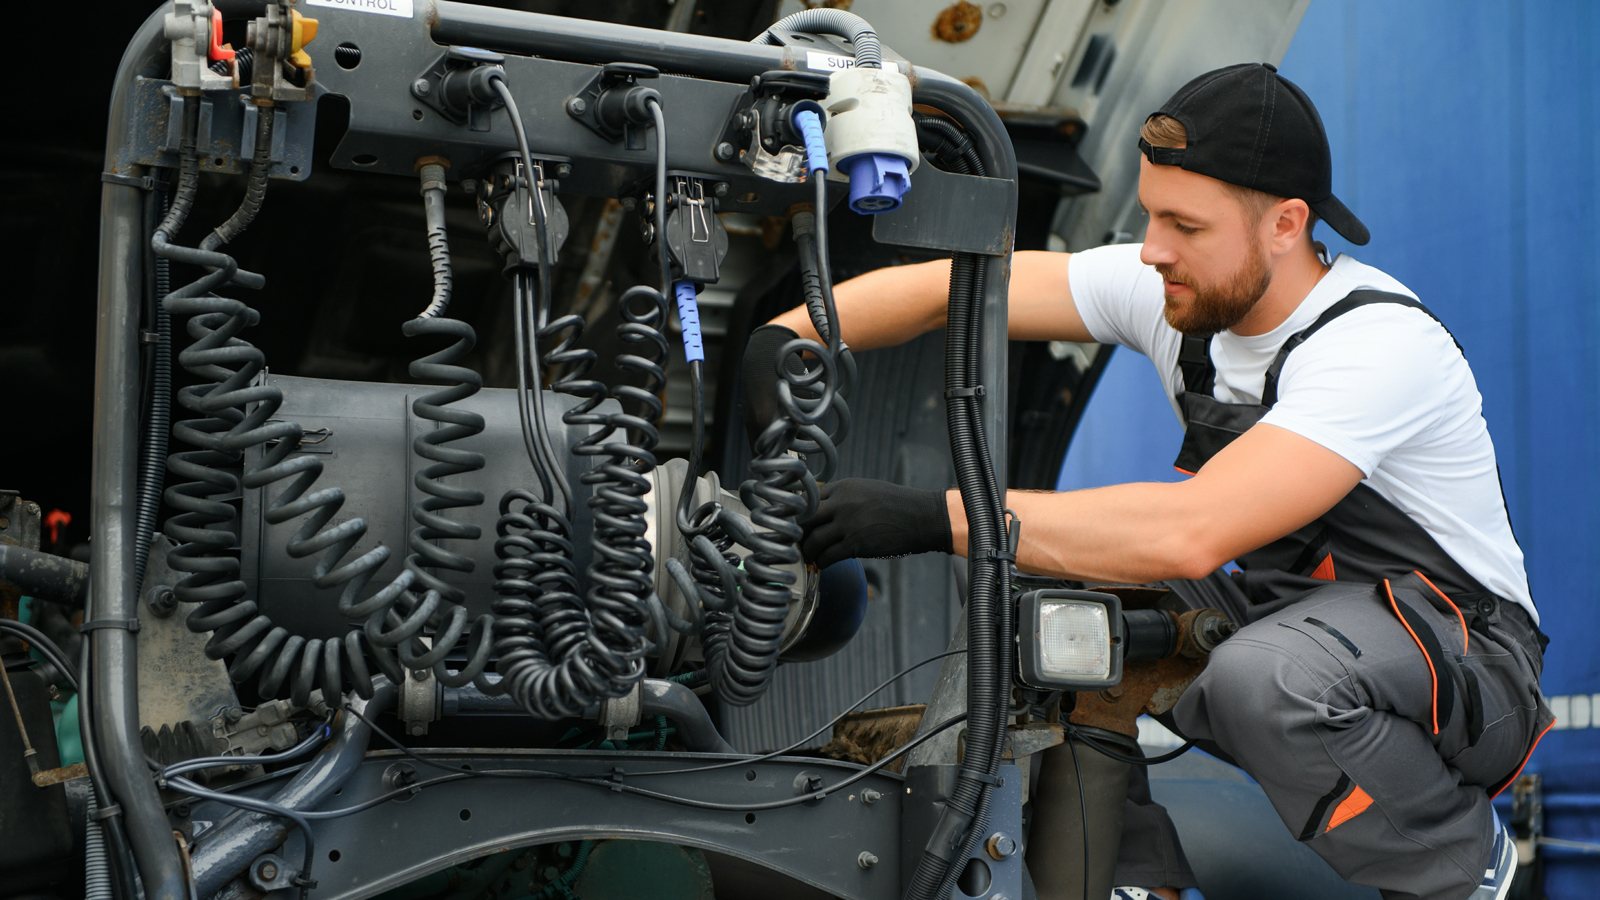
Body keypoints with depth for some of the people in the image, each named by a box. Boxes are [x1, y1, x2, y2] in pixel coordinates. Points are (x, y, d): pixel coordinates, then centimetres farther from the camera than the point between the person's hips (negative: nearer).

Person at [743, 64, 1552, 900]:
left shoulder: (1383, 344, -28)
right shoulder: (1177, 291, -6)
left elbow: (1189, 533, -40)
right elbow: (943, 286, -3)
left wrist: (933, 518, -41)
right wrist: (781, 336, -21)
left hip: (1472, 660, -6)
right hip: (1277, 621, 6)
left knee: (1264, 676, -38)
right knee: (1045, 587, -14)